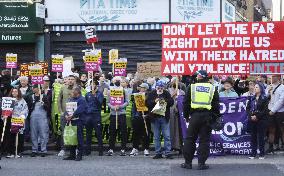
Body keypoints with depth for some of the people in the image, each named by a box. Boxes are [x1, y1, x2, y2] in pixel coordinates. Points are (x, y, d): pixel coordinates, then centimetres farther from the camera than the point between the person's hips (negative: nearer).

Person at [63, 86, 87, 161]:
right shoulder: (70, 99, 20)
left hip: (78, 121, -7)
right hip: (71, 121, 8)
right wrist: (66, 115, -7)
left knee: (79, 138, -5)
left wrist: (72, 116, -20)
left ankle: (79, 155, -1)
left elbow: (79, 110, -17)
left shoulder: (82, 100, -5)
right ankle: (72, 154, 16)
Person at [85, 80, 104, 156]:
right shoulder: (87, 94, 15)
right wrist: (86, 110, 4)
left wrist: (95, 96, -19)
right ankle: (87, 150, 12)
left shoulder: (100, 94, 4)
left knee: (98, 133, -5)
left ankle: (101, 150, -2)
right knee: (88, 133, 6)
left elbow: (100, 103, -10)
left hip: (96, 115, -4)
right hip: (88, 115, 4)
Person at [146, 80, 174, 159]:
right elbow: (147, 103, -5)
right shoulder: (152, 93, 2)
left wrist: (165, 101, -21)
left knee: (167, 136, -2)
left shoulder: (166, 93, 3)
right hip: (154, 117, 1)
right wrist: (154, 101, -20)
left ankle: (168, 153, 3)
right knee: (156, 137, 7)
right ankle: (158, 153, 14)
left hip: (164, 117, -1)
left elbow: (172, 102, -5)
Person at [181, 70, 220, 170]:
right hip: (207, 117, 1)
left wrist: (186, 115, 13)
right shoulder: (212, 89, 7)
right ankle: (201, 163, 2)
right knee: (204, 140, 4)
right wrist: (215, 117, 12)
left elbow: (186, 103, 4)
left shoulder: (192, 87, 3)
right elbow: (216, 105, 7)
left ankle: (188, 162, 10)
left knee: (190, 139, 8)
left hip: (194, 116, -1)